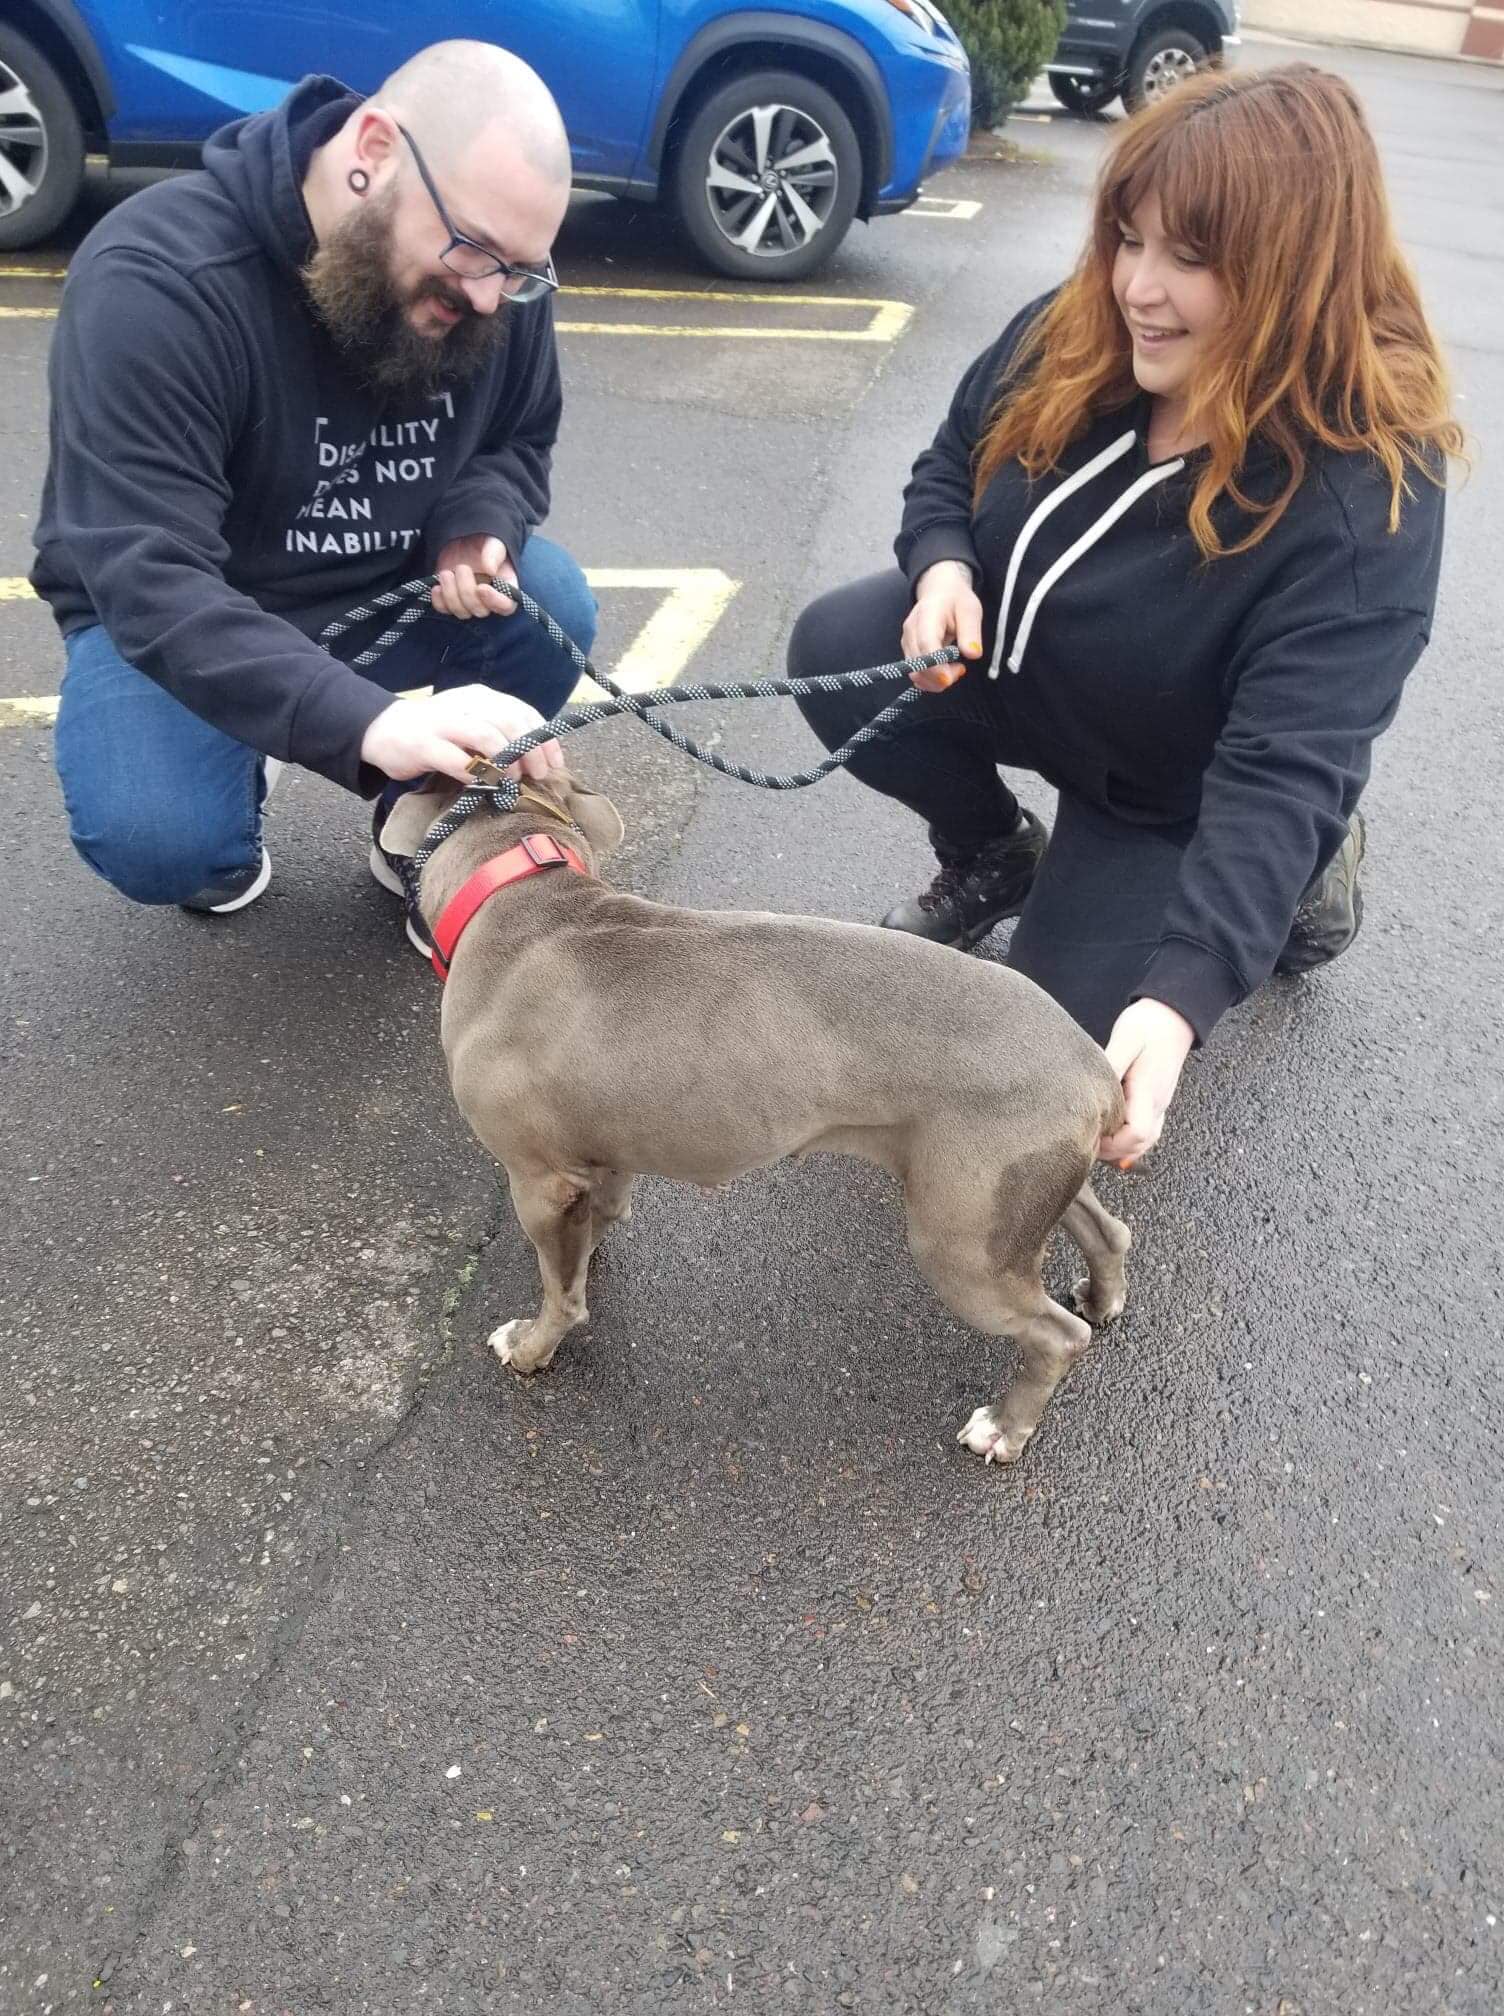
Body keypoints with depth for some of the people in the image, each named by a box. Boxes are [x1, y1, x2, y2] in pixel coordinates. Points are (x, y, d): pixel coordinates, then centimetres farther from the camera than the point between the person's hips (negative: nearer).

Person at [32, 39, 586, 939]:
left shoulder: (497, 267, -14)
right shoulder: (155, 279, -31)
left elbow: (519, 442, 4)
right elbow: (150, 583, -39)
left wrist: (477, 528, -22)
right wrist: (369, 722, -55)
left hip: (392, 592, 5)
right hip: (171, 615, -4)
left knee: (555, 613, -23)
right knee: (156, 840, -31)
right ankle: (234, 776, 8)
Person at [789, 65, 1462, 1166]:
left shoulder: (1364, 491, -34)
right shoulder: (1071, 337, -17)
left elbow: (1285, 768, -40)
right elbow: (948, 467, 1)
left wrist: (1182, 995, -53)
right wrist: (944, 569, -24)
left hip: (1178, 786, -4)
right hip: (1018, 662, 5)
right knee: (837, 653, -18)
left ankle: (1295, 879, 17)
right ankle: (994, 857, 11)